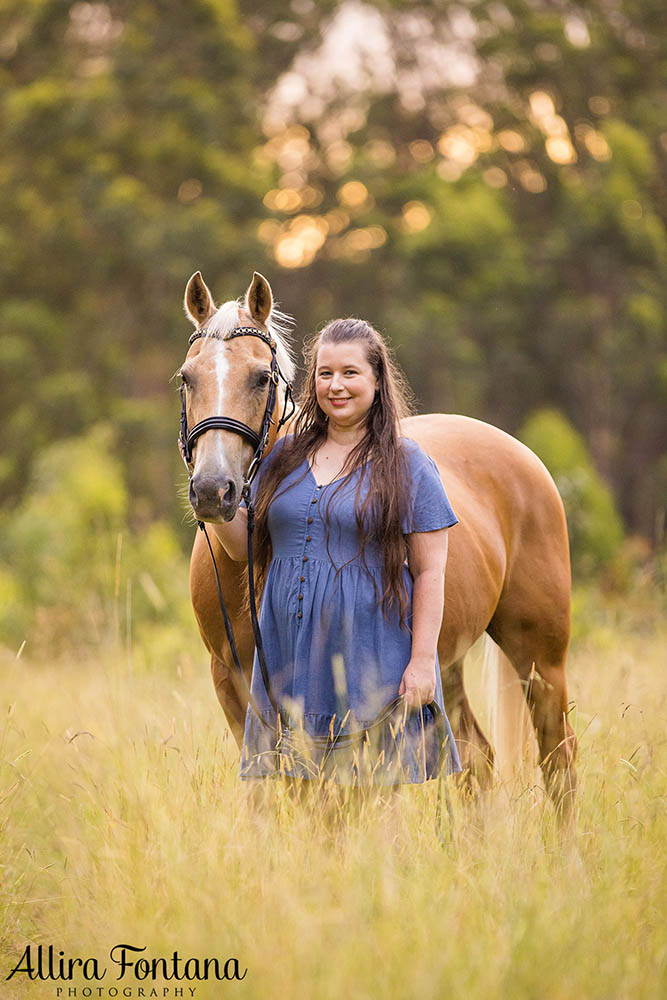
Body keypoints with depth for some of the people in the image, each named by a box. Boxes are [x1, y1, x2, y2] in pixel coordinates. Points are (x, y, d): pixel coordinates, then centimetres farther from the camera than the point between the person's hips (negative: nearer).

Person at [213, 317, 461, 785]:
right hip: (290, 655, 4)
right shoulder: (284, 456, 12)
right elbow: (246, 546, 13)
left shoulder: (409, 466, -1)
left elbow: (429, 573, -4)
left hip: (372, 656, -4)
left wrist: (422, 661, -11)